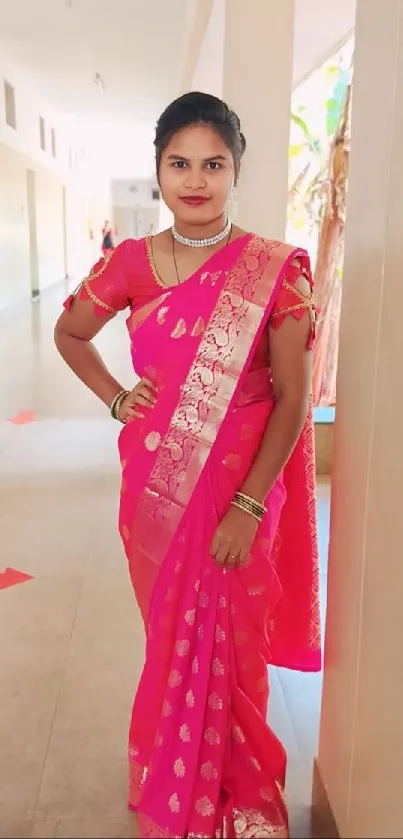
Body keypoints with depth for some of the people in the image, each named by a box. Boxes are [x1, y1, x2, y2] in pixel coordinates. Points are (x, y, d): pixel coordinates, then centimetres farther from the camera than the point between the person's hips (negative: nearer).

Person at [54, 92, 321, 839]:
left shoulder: (276, 269, -9)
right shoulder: (130, 263, -1)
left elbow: (292, 398, -10)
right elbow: (69, 334, 16)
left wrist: (249, 506, -16)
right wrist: (116, 399, 2)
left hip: (240, 490, -2)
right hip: (156, 485, 3)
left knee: (230, 647, 12)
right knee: (170, 638, 19)